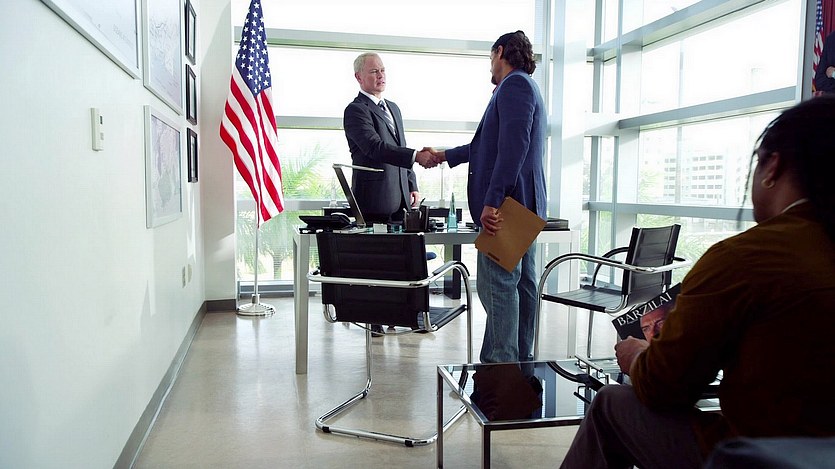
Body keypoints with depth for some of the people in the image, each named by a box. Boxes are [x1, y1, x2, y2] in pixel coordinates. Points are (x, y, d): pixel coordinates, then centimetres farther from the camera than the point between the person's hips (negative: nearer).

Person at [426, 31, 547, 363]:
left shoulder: (514, 85, -8)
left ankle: (501, 364, -7)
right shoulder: (527, 87, 25)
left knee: (497, 283, -10)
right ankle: (520, 360, 21)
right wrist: (443, 156, 40)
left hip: (506, 203, -11)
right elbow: (488, 144, 33)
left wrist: (491, 201, -26)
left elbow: (513, 146, -23)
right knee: (522, 282, 12)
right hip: (525, 205, 11)